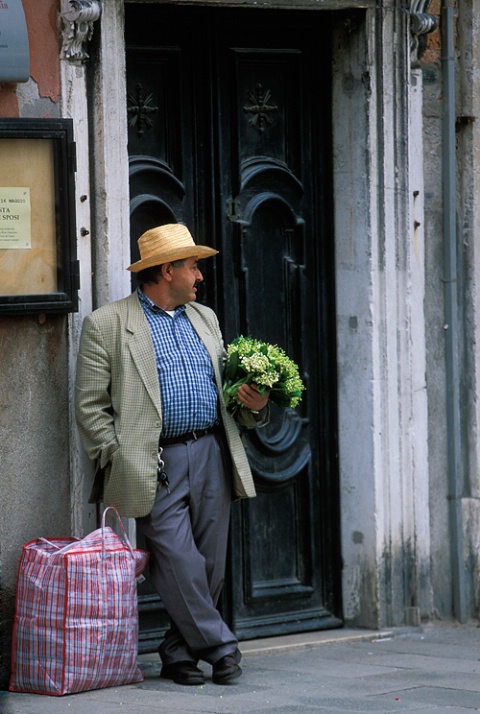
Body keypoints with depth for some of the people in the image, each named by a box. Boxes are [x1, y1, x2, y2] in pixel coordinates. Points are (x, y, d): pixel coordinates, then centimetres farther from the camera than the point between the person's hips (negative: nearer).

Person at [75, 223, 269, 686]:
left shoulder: (204, 318, 19)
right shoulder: (107, 325, -1)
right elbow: (91, 406, -3)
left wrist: (254, 404, 3)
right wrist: (120, 464, -10)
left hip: (211, 456, 6)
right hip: (155, 464, -6)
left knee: (210, 565, 4)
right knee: (179, 561, -12)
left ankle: (179, 654, 16)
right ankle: (219, 647, 0)